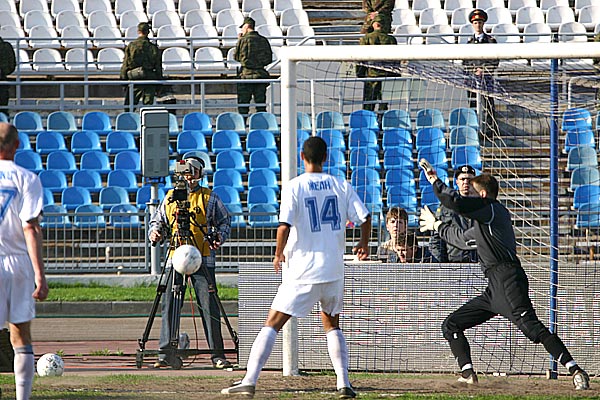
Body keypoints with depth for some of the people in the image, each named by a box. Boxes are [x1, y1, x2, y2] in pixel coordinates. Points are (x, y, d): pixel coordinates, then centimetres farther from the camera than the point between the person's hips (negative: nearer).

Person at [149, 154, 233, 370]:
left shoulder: (209, 198, 7)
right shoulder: (169, 198, 14)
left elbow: (225, 220, 11)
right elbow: (158, 221, 21)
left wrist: (220, 237, -8)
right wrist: (155, 233, 0)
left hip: (203, 260, -2)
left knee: (209, 306, -6)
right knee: (169, 306, -3)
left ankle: (217, 355, -4)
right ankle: (165, 353, 2)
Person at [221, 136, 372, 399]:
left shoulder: (294, 187, -8)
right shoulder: (341, 186, 3)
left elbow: (285, 226, -18)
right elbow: (364, 217, 0)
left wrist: (279, 254, -1)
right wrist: (364, 243, 20)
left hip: (303, 271, -4)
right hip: (334, 269, 4)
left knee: (272, 325, -1)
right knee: (332, 325, 20)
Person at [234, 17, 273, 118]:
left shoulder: (243, 40, -6)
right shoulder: (264, 40, 6)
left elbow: (236, 57, 4)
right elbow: (269, 59, 9)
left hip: (246, 75, -4)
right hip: (261, 75, 4)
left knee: (243, 104, 1)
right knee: (261, 104, 6)